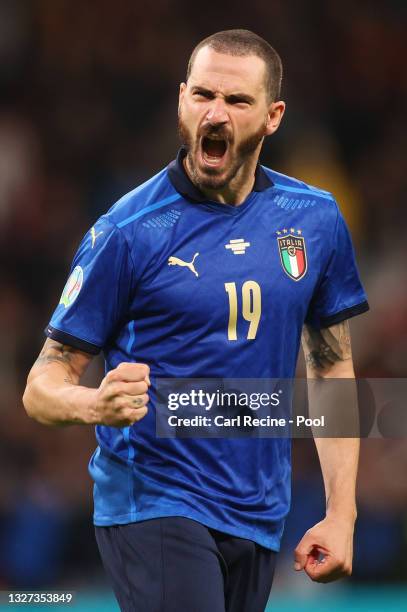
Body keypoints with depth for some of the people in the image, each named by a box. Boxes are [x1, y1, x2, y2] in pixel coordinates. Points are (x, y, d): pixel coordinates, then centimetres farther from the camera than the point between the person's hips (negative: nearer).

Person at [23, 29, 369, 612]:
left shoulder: (315, 219, 5)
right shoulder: (128, 230, -9)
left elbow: (331, 367, 13)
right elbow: (44, 385, -6)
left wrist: (341, 513, 6)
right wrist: (99, 405, -30)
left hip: (258, 516, 5)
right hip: (154, 506, -5)